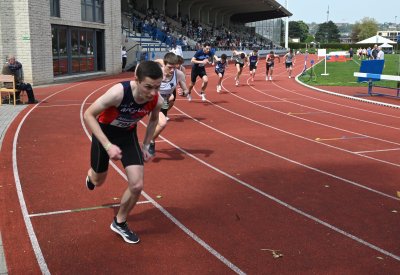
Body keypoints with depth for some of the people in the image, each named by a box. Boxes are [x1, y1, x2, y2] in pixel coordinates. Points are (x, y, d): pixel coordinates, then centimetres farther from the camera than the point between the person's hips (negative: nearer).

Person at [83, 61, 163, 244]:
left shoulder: (157, 101, -25)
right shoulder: (119, 93, -39)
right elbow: (88, 115, -30)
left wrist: (145, 146, 2)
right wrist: (108, 145, -37)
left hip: (128, 134, 3)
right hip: (105, 132, -3)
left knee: (137, 185, -8)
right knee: (98, 181, 17)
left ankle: (119, 223, 18)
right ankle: (91, 175, 57)